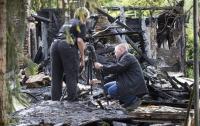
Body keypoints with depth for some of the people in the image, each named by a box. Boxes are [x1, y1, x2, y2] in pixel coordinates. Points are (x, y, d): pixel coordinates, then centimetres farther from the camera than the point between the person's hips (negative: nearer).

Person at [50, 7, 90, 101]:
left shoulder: (67, 23, 30)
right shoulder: (81, 24, 9)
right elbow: (79, 41, -5)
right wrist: (82, 56, 0)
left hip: (55, 44, 6)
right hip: (68, 46, -6)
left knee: (56, 76, 9)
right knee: (71, 76, -1)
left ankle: (55, 101, 10)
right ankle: (72, 100, -3)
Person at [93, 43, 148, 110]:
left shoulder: (128, 57, -11)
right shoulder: (123, 58, 21)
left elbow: (116, 68, -25)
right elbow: (116, 74, 19)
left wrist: (101, 67, -17)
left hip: (135, 86, -11)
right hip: (127, 83, 11)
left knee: (111, 91, -22)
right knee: (106, 87, 8)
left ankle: (134, 100, -12)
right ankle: (128, 101, 5)